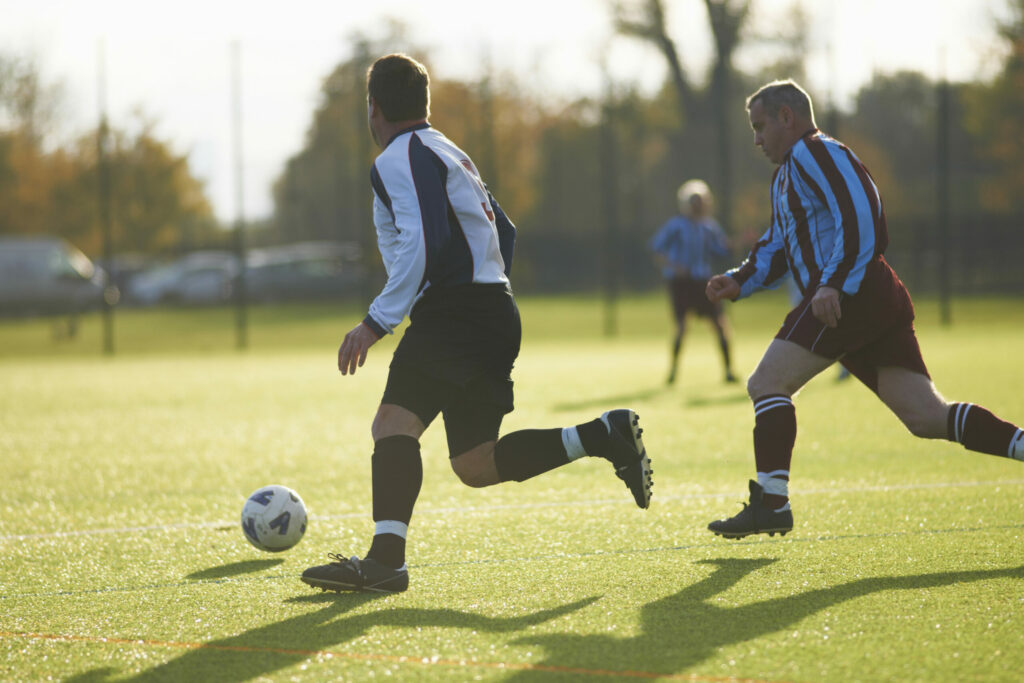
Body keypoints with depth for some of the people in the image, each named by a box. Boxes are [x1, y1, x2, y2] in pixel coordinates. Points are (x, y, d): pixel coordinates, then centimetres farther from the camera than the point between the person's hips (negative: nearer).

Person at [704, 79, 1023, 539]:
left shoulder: (814, 152, -4)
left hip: (855, 294, -10)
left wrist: (834, 286, -25)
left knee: (766, 383, -9)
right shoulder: (786, 174, 29)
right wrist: (740, 281, 16)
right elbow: (777, 248, 34)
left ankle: (771, 502, -13)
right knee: (928, 418, 0)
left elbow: (860, 217, -17)